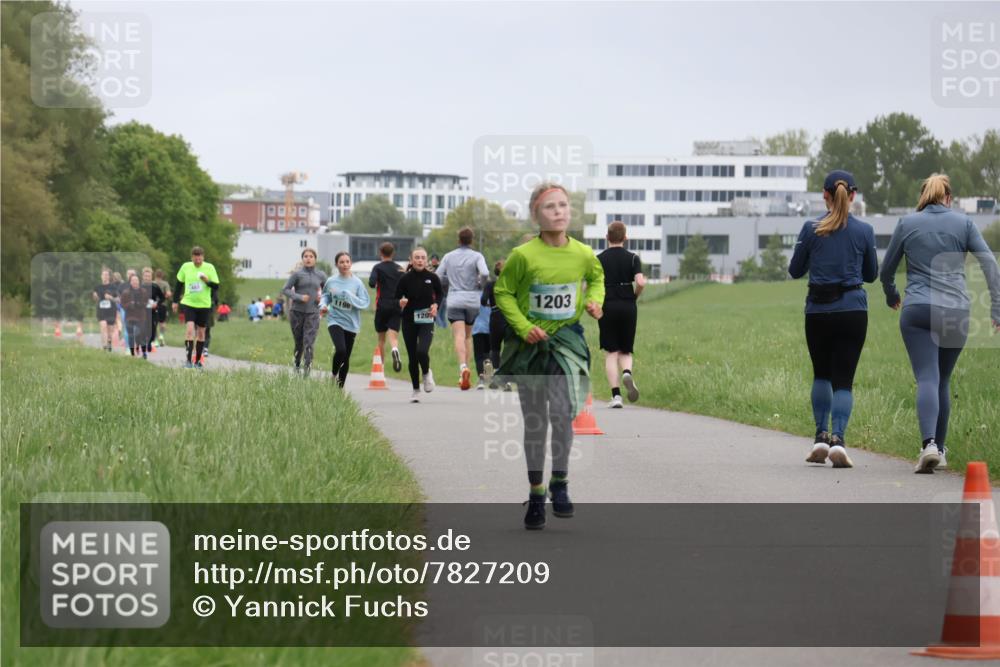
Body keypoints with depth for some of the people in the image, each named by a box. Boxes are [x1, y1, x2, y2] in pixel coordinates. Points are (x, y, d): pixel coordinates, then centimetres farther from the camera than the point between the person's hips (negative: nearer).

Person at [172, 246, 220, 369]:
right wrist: (175, 301, 12)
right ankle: (188, 360, -17)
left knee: (201, 333, 8)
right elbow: (179, 284, 11)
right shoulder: (185, 267, 0)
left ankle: (198, 361, 20)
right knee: (189, 329, -17)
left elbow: (216, 286, -3)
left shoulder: (209, 268, -4)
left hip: (204, 305, 1)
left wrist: (207, 281, -23)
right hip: (188, 303, -1)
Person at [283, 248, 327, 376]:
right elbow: (285, 290, -4)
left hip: (312, 313, 1)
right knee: (298, 342, 9)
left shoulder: (321, 275, 6)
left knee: (309, 342, -11)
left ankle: (307, 369, -13)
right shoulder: (297, 274, -2)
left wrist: (322, 297, 0)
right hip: (297, 312, -1)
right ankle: (297, 365, 31)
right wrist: (299, 297, -16)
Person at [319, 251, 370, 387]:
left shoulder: (357, 283, -5)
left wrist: (348, 295, -19)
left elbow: (364, 303, -7)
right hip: (335, 320, -1)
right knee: (340, 350, -24)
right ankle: (334, 375, 4)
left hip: (351, 323, 1)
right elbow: (325, 296, 14)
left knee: (346, 357, 8)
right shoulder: (331, 282, -2)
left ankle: (340, 387, 25)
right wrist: (323, 305, -6)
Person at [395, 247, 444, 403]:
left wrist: (436, 304, -5)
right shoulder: (405, 279, -4)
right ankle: (416, 390, 23)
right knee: (412, 357, 6)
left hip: (426, 321, -1)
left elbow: (440, 293, 13)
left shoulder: (432, 277, -3)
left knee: (422, 351, -22)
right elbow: (396, 299, 2)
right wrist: (400, 303, -20)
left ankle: (427, 373, 12)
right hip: (409, 321, 1)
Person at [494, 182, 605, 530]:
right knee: (534, 422, 9)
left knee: (562, 412, -19)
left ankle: (560, 482, 1)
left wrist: (594, 301, -3)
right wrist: (523, 326, -14)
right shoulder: (523, 255, -15)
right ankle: (536, 494, 23)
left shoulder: (583, 253, -6)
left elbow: (597, 277, 16)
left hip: (566, 338, 1)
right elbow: (503, 293, -3)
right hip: (530, 341, 0)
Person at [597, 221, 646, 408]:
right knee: (626, 351, 14)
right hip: (628, 307, 1)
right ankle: (627, 373, -19)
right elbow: (640, 282, -13)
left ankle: (616, 395, -6)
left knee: (611, 353, 3)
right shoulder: (632, 258, 0)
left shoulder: (599, 259, -1)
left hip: (607, 308, -1)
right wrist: (635, 296, 7)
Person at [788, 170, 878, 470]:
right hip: (852, 310, 0)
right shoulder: (864, 231, -1)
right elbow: (871, 274, 10)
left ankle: (821, 436, 10)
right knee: (843, 379, 1)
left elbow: (795, 271, 5)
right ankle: (838, 439, -17)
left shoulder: (811, 229, -4)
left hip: (818, 311, 0)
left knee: (821, 375, 19)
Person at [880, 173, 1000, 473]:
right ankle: (939, 448, 20)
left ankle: (929, 444, -30)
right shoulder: (963, 223, 7)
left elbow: (886, 270, 14)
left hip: (917, 311, -1)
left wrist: (892, 297, 33)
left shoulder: (907, 223, 6)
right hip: (956, 311, 1)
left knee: (927, 379, -10)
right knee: (943, 381, 16)